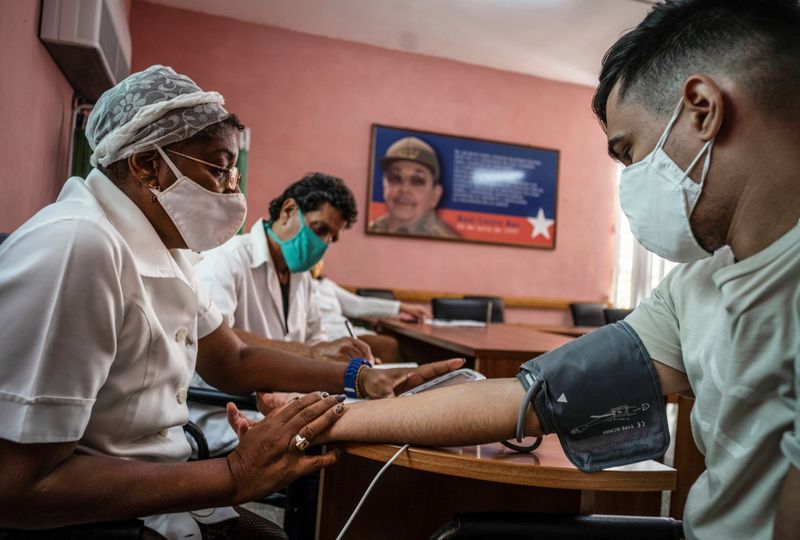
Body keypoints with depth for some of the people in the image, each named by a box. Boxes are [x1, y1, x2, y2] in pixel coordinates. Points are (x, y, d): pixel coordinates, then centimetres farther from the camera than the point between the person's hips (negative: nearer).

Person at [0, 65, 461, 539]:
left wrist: (360, 377, -4)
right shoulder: (76, 249, -26)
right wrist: (236, 476, -24)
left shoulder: (165, 247, 3)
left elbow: (234, 362, 9)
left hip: (152, 496, 8)